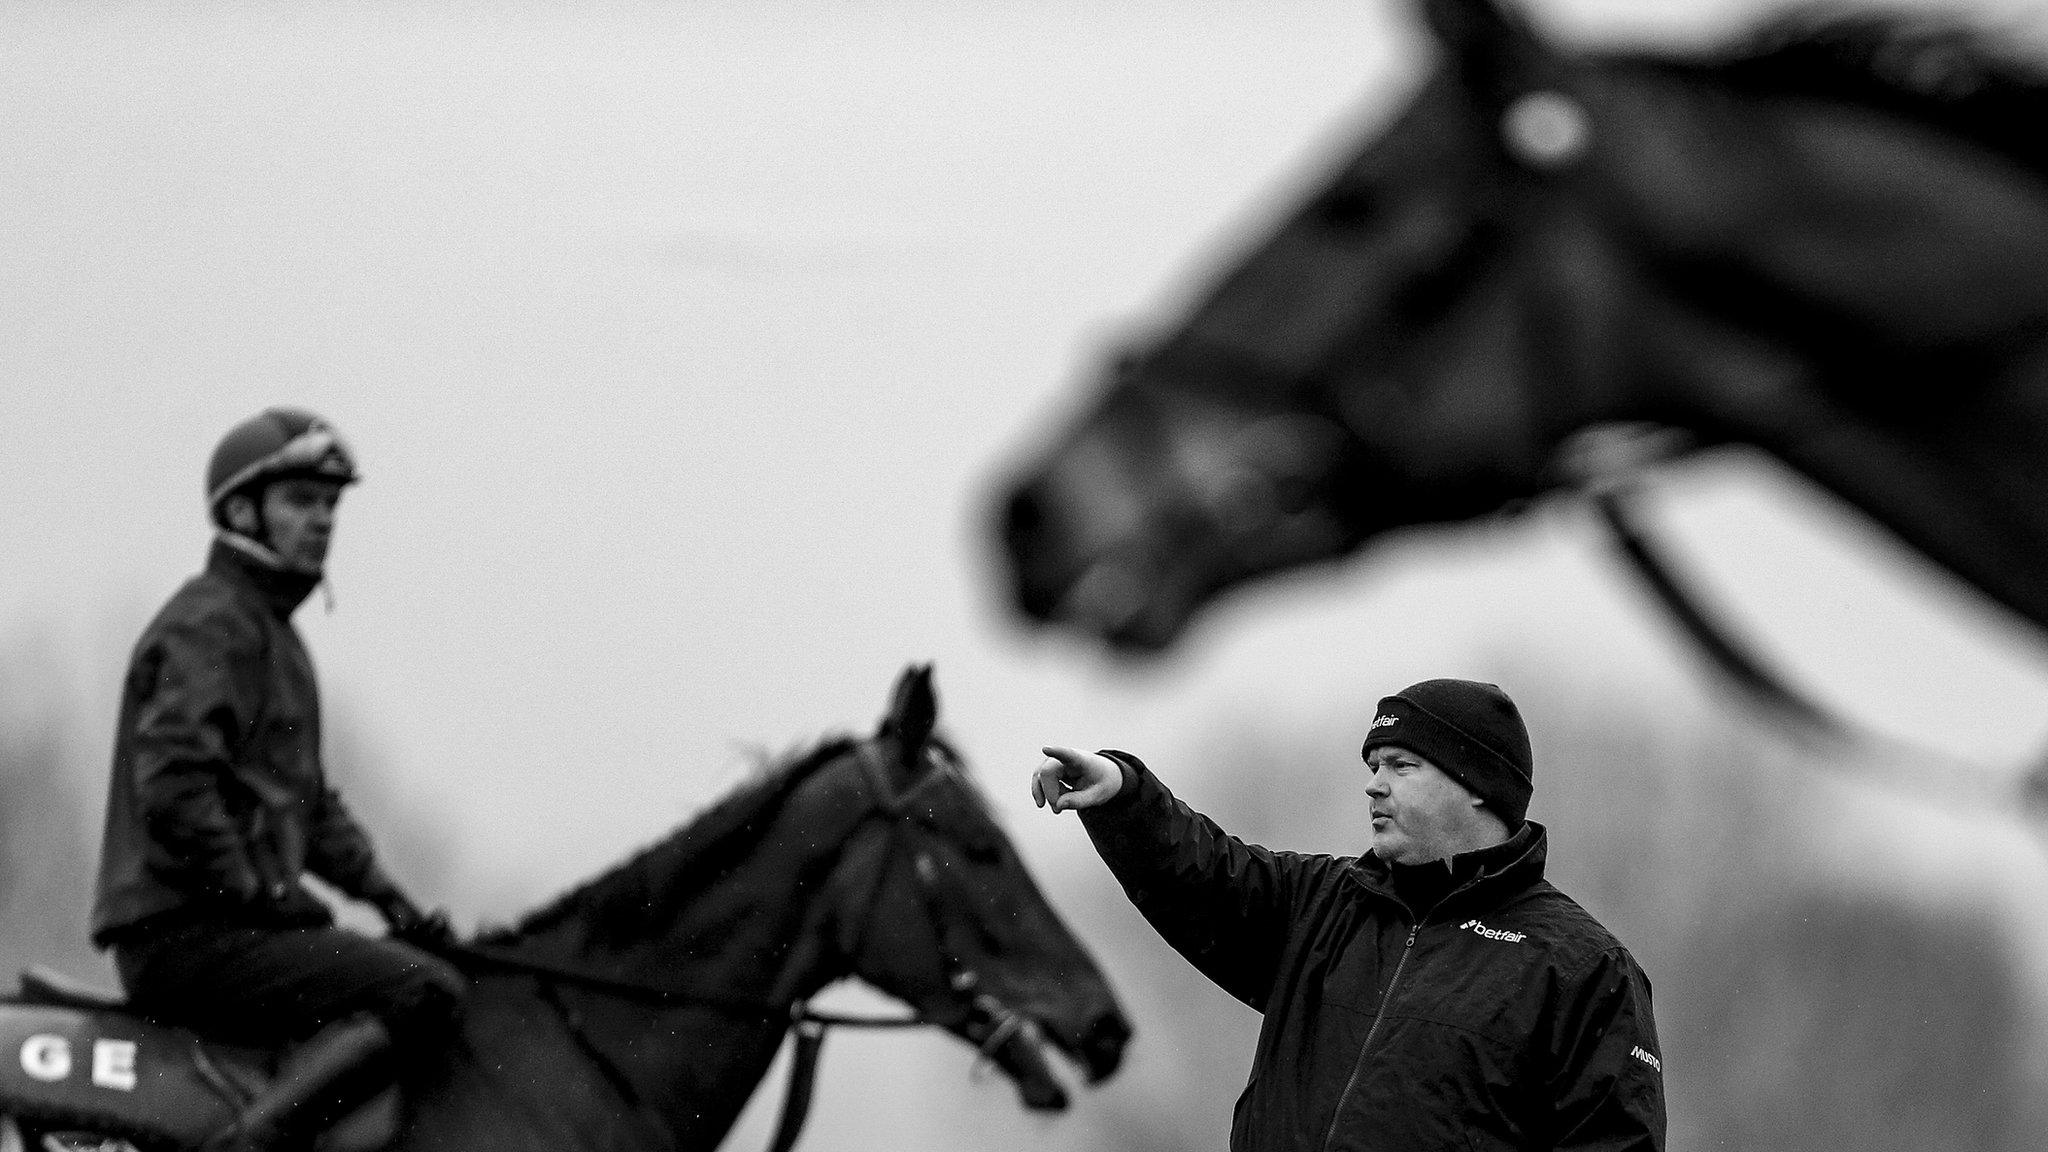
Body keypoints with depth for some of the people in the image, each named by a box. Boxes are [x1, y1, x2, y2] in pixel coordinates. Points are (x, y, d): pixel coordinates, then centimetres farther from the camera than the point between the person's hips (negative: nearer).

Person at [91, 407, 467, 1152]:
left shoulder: (272, 629, 23)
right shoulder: (211, 624, -9)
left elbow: (307, 797, 30)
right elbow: (171, 786, -23)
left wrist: (381, 892, 16)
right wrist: (258, 892, -17)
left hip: (236, 921, 10)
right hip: (185, 931, -10)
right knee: (427, 993, -22)